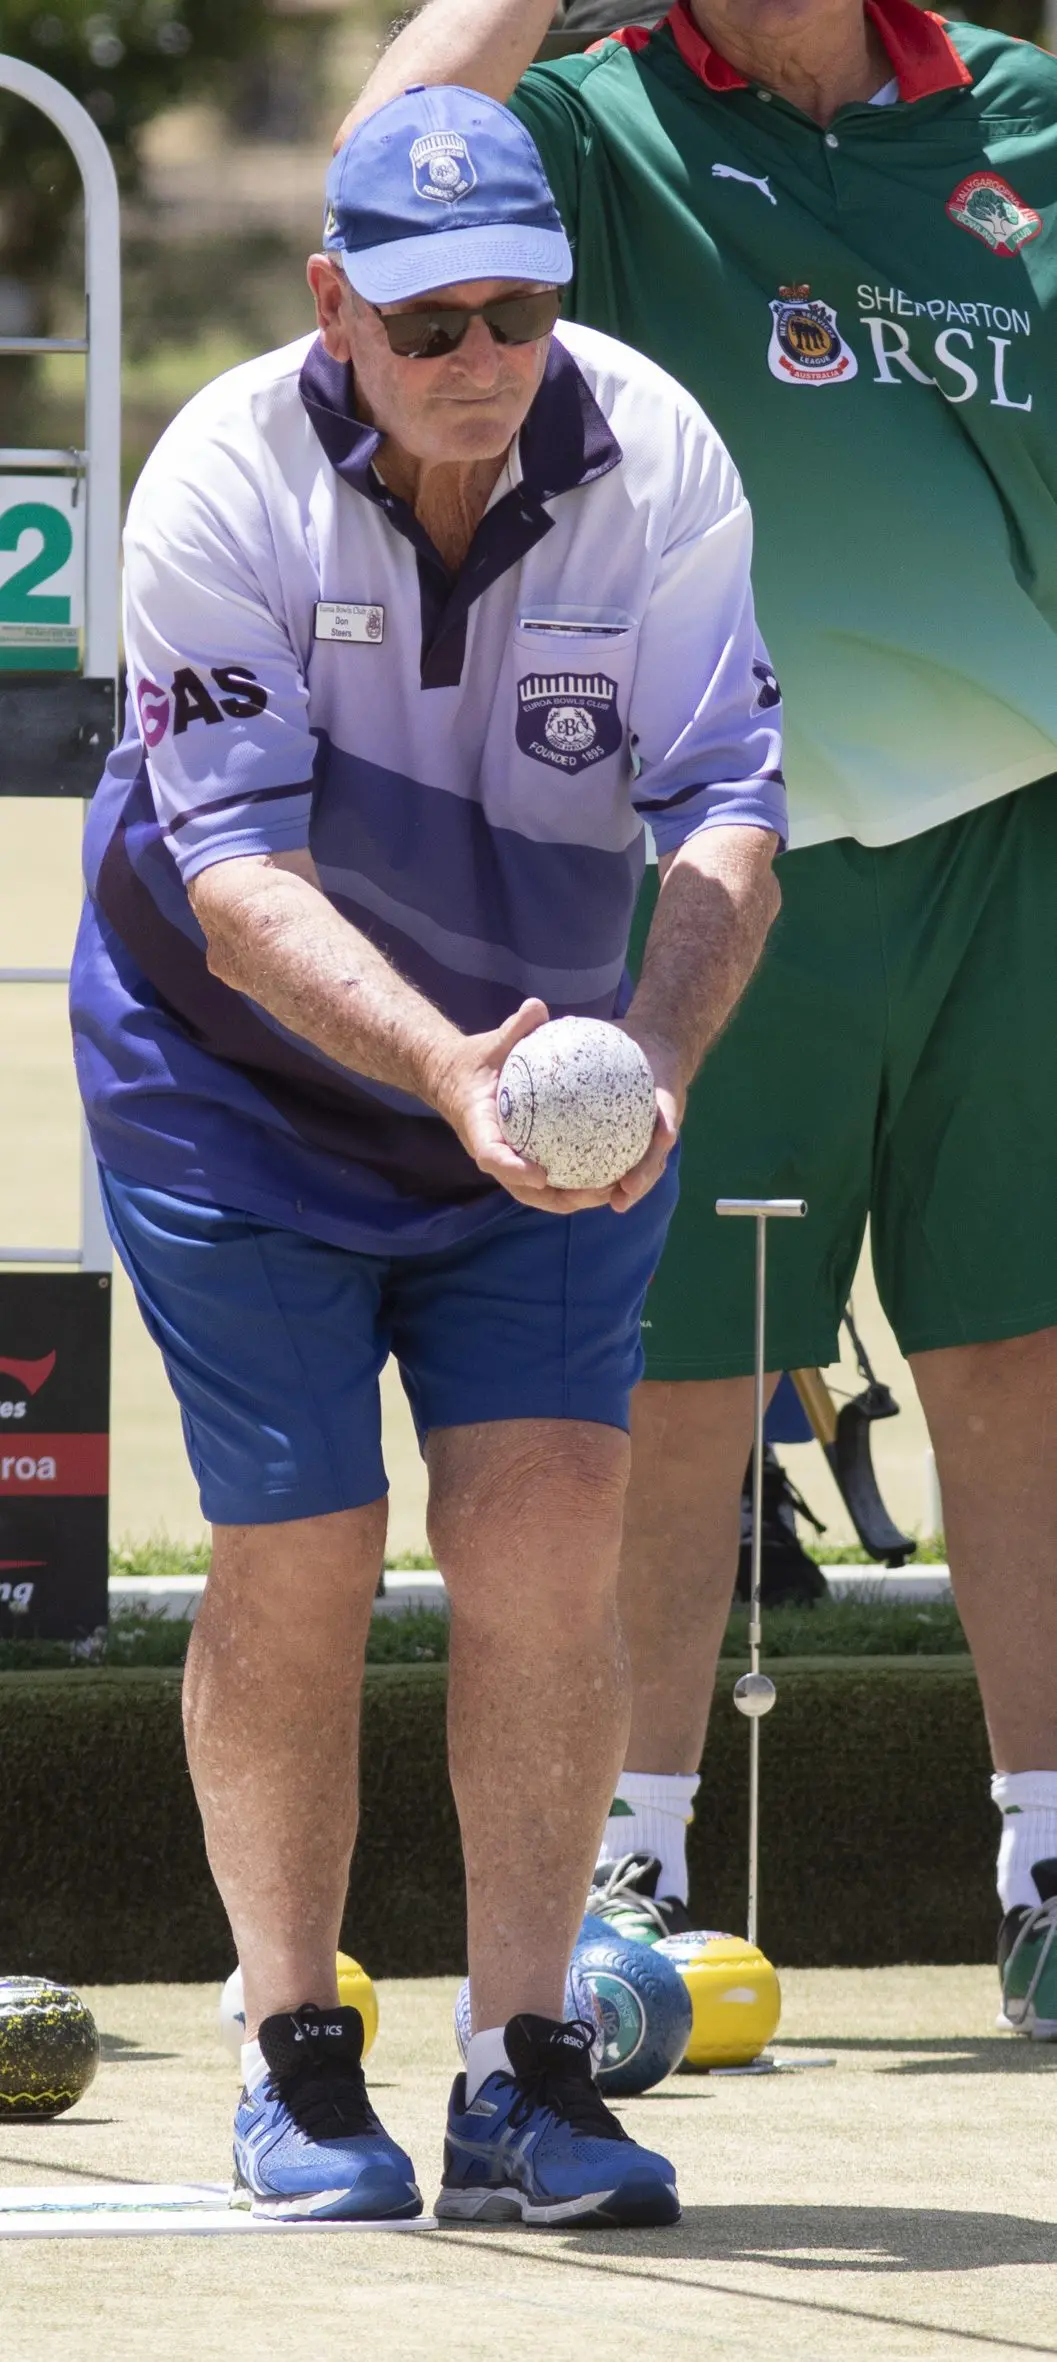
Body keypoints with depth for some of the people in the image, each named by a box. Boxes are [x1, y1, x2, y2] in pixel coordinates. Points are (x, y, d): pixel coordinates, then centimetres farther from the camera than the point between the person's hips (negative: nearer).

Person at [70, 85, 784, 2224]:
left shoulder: (651, 463, -17)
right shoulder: (223, 486, -24)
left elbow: (723, 807, -22)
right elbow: (241, 879, -30)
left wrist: (656, 1053, -41)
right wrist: (446, 1066, -46)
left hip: (556, 1087, 2)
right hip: (242, 1088, -2)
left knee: (542, 1542, -10)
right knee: (299, 1567, -4)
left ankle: (523, 2077, -2)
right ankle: (294, 2064, 13)